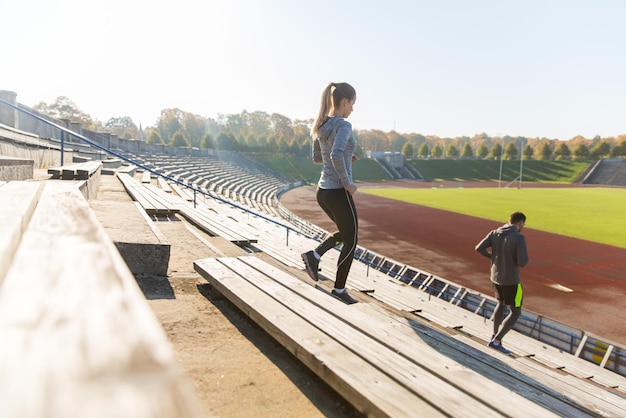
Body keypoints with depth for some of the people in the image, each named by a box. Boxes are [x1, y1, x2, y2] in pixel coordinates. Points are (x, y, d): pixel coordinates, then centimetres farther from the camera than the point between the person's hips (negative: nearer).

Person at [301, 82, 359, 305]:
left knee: (345, 233, 28)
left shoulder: (321, 125, 9)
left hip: (323, 191, 8)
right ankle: (339, 289, 21)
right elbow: (336, 156, -33)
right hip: (339, 193, -8)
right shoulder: (343, 126, -17)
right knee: (351, 242, 11)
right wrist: (348, 183, -21)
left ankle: (314, 256, 12)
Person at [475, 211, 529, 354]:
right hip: (511, 280, -6)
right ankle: (496, 341, 7)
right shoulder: (519, 238, -22)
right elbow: (522, 263, -26)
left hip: (496, 277, 6)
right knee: (516, 313, 11)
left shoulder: (495, 233, -4)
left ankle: (495, 335, 36)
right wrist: (524, 251, -2)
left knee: (501, 304, 31)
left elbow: (479, 248, -11)